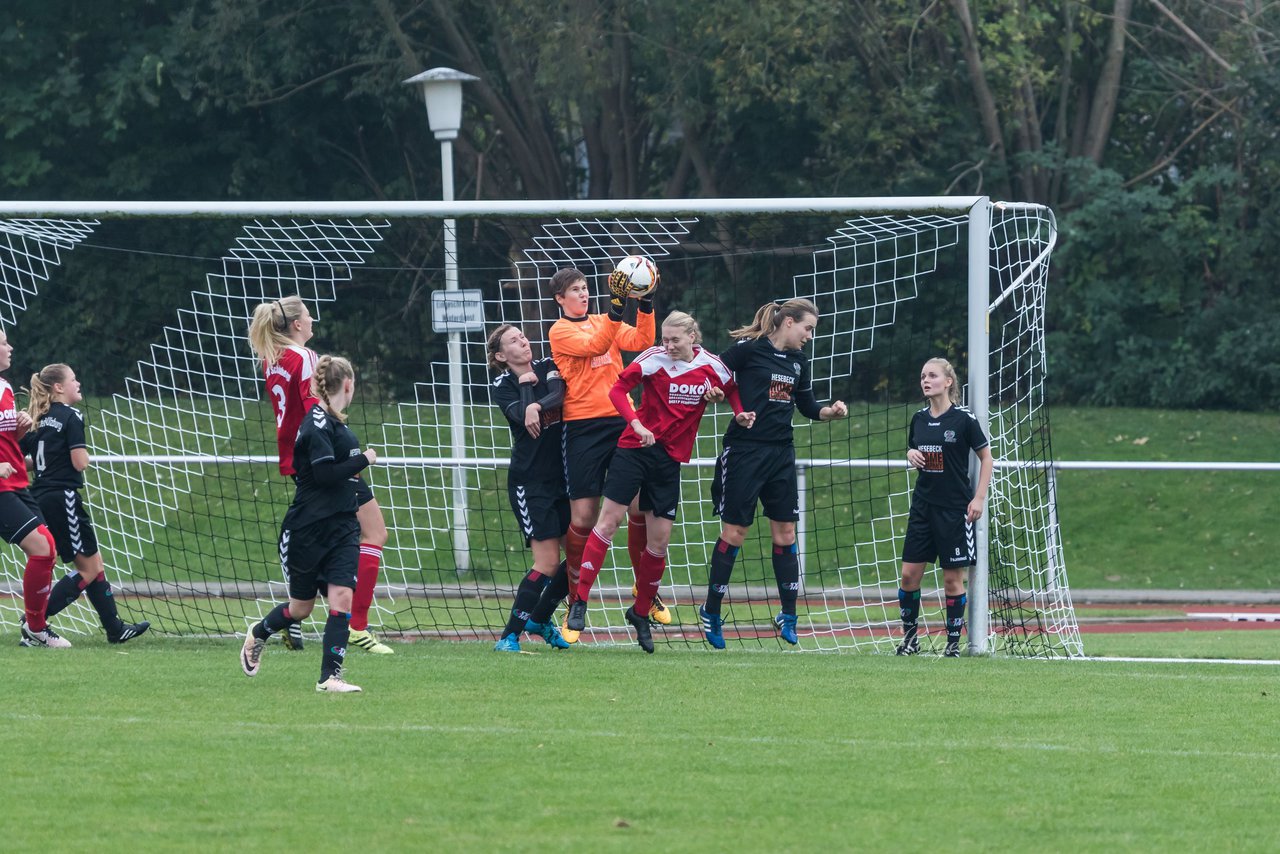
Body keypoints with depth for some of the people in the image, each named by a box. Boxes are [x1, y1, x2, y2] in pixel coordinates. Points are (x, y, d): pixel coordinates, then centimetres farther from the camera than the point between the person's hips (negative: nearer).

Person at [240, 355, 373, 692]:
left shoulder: (335, 422, 11)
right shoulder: (318, 423, -16)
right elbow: (325, 474, -24)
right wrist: (364, 459, -15)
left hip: (342, 526, 7)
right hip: (308, 528, -7)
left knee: (342, 598, -8)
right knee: (301, 608, 9)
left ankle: (330, 676, -7)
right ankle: (257, 634, 38)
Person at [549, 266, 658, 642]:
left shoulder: (605, 321, 14)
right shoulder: (561, 331, -1)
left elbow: (642, 342, 0)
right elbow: (595, 346, -18)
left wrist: (645, 306, -13)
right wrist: (616, 309, -27)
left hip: (621, 421, 4)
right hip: (582, 425, -4)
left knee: (641, 504, -2)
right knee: (583, 515, -5)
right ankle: (576, 607, 5)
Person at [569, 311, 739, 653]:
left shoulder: (711, 366, 0)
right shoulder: (654, 359, -9)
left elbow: (733, 392, 17)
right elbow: (617, 390, -13)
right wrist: (636, 423, -26)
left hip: (670, 458, 3)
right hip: (636, 447, -3)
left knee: (659, 540, 3)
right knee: (609, 519, -10)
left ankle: (641, 612, 20)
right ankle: (579, 601, -7)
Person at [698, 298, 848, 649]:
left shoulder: (798, 360, 11)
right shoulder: (748, 349, -9)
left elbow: (808, 407, 19)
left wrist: (831, 411, 0)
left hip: (781, 454, 6)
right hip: (745, 450, -6)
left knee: (785, 533, 4)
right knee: (734, 532, -2)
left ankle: (788, 617, 9)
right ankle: (711, 612, 10)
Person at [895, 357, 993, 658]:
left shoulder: (964, 419, -8)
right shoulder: (919, 419, 6)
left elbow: (986, 458, -2)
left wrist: (979, 498, -8)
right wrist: (911, 455, -2)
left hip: (955, 507, -5)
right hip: (923, 505, 5)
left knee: (953, 577, 0)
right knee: (909, 574, 0)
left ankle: (954, 641, 9)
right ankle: (910, 636, 13)